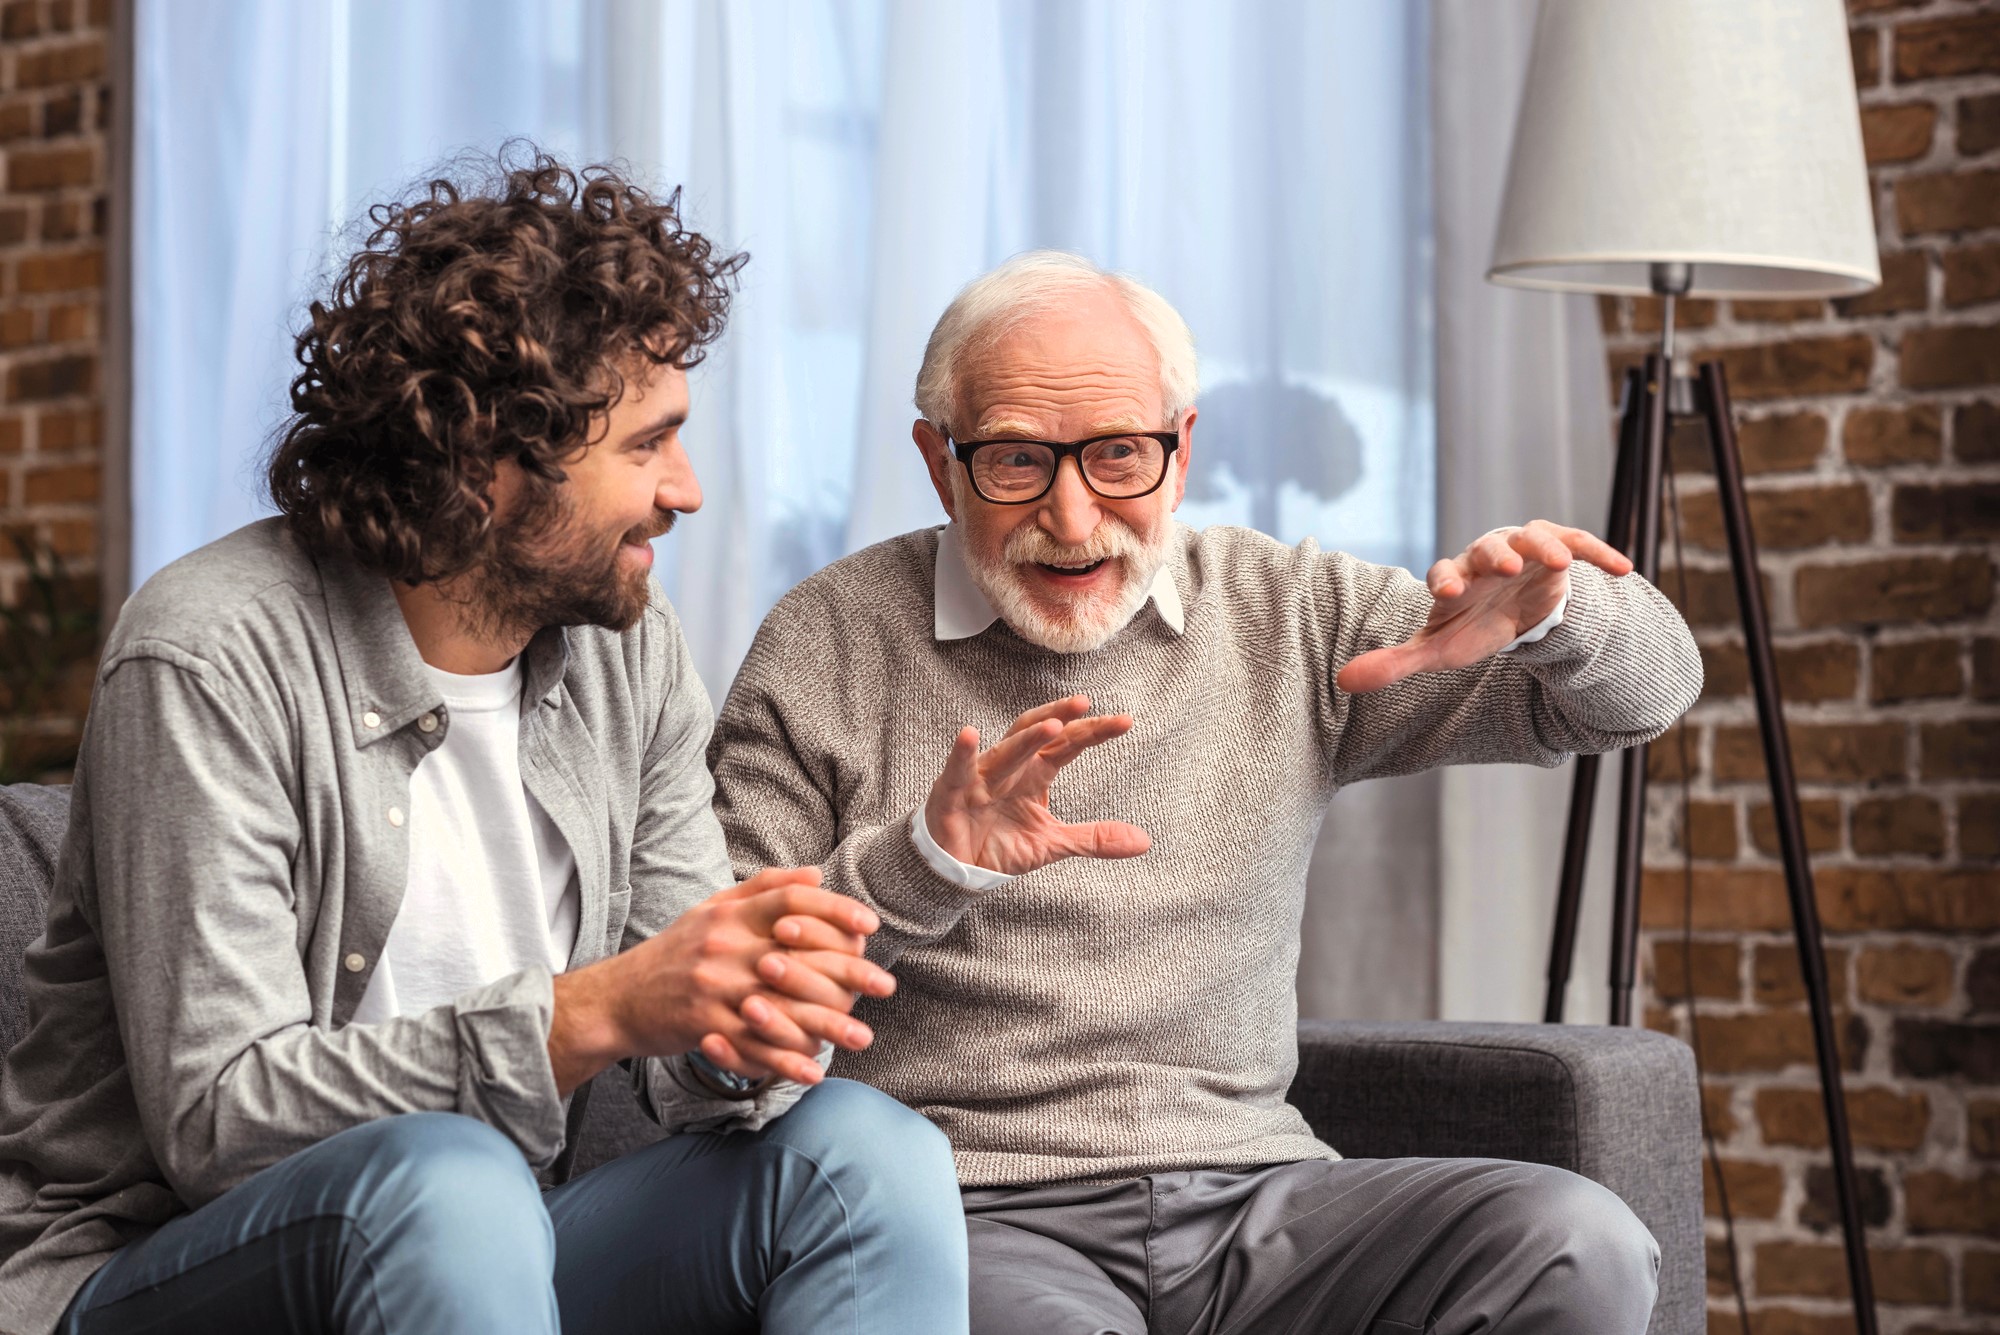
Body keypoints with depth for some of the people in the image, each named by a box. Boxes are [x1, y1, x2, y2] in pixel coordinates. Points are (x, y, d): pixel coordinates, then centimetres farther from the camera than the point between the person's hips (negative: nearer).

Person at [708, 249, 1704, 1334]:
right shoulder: (827, 645, 4)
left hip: (1248, 1190, 4)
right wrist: (922, 866, -19)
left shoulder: (1291, 617, 11)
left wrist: (1545, 613, -11)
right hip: (976, 1220, -4)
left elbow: (1645, 689, 13)